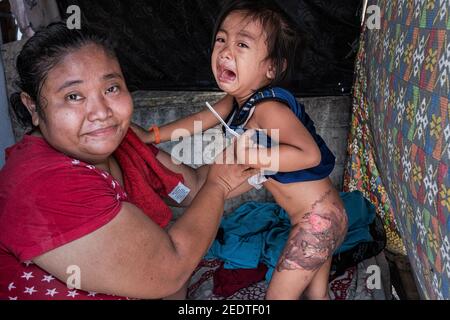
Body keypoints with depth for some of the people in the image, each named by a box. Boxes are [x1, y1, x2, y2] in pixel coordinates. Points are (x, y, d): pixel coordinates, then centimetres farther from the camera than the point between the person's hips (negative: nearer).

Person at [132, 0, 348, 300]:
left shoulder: (268, 107, -28)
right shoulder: (239, 98, 0)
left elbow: (309, 154, -37)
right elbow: (205, 118, 12)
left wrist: (250, 155, -34)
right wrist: (152, 135, 11)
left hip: (317, 219, -9)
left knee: (278, 294, 4)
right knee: (316, 293, 25)